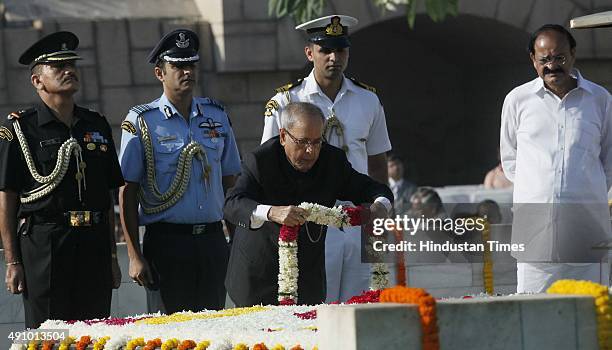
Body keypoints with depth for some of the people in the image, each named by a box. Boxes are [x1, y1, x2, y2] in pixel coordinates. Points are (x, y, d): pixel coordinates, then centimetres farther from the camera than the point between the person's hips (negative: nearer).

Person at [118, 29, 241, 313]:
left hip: (213, 240, 4)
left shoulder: (216, 116, 11)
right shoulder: (141, 121, -2)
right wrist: (134, 255, -9)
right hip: (167, 242, -4)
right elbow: (127, 192, -3)